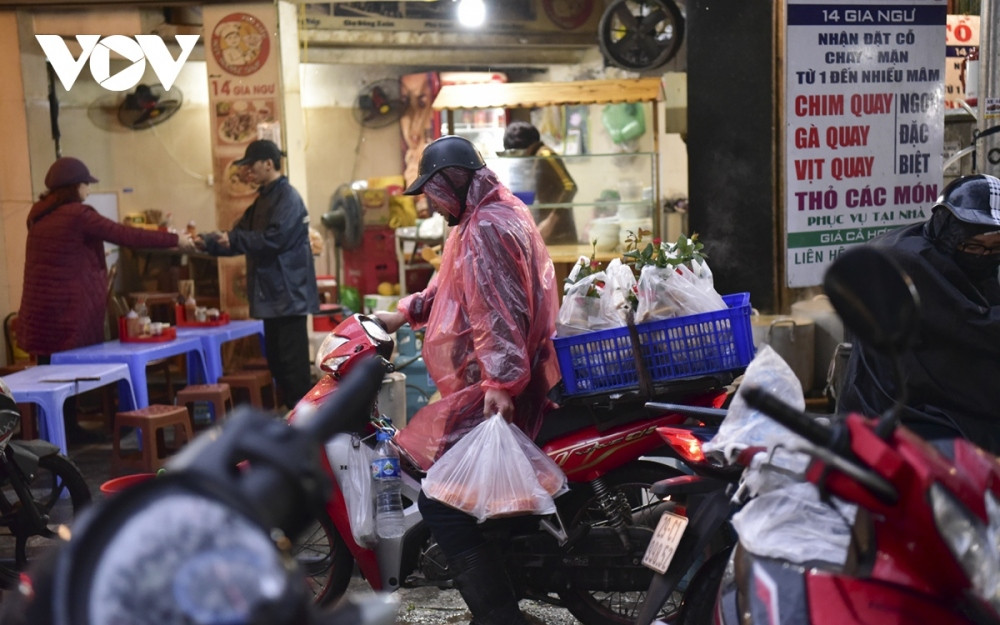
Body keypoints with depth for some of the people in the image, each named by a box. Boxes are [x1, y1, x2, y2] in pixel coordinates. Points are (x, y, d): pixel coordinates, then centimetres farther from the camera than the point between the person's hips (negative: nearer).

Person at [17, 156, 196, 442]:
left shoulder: (38, 214, 10)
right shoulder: (78, 214, -13)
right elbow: (127, 236, -13)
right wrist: (175, 240, -6)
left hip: (40, 308, 7)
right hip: (68, 308, -7)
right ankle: (66, 429, 11)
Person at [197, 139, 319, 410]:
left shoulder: (288, 198, -12)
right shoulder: (263, 199, 17)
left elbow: (273, 238, -22)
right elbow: (240, 236, 17)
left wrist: (232, 239, -16)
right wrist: (207, 242, 3)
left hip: (289, 293, -10)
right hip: (273, 293, 10)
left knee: (292, 360, -7)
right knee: (277, 359, 13)